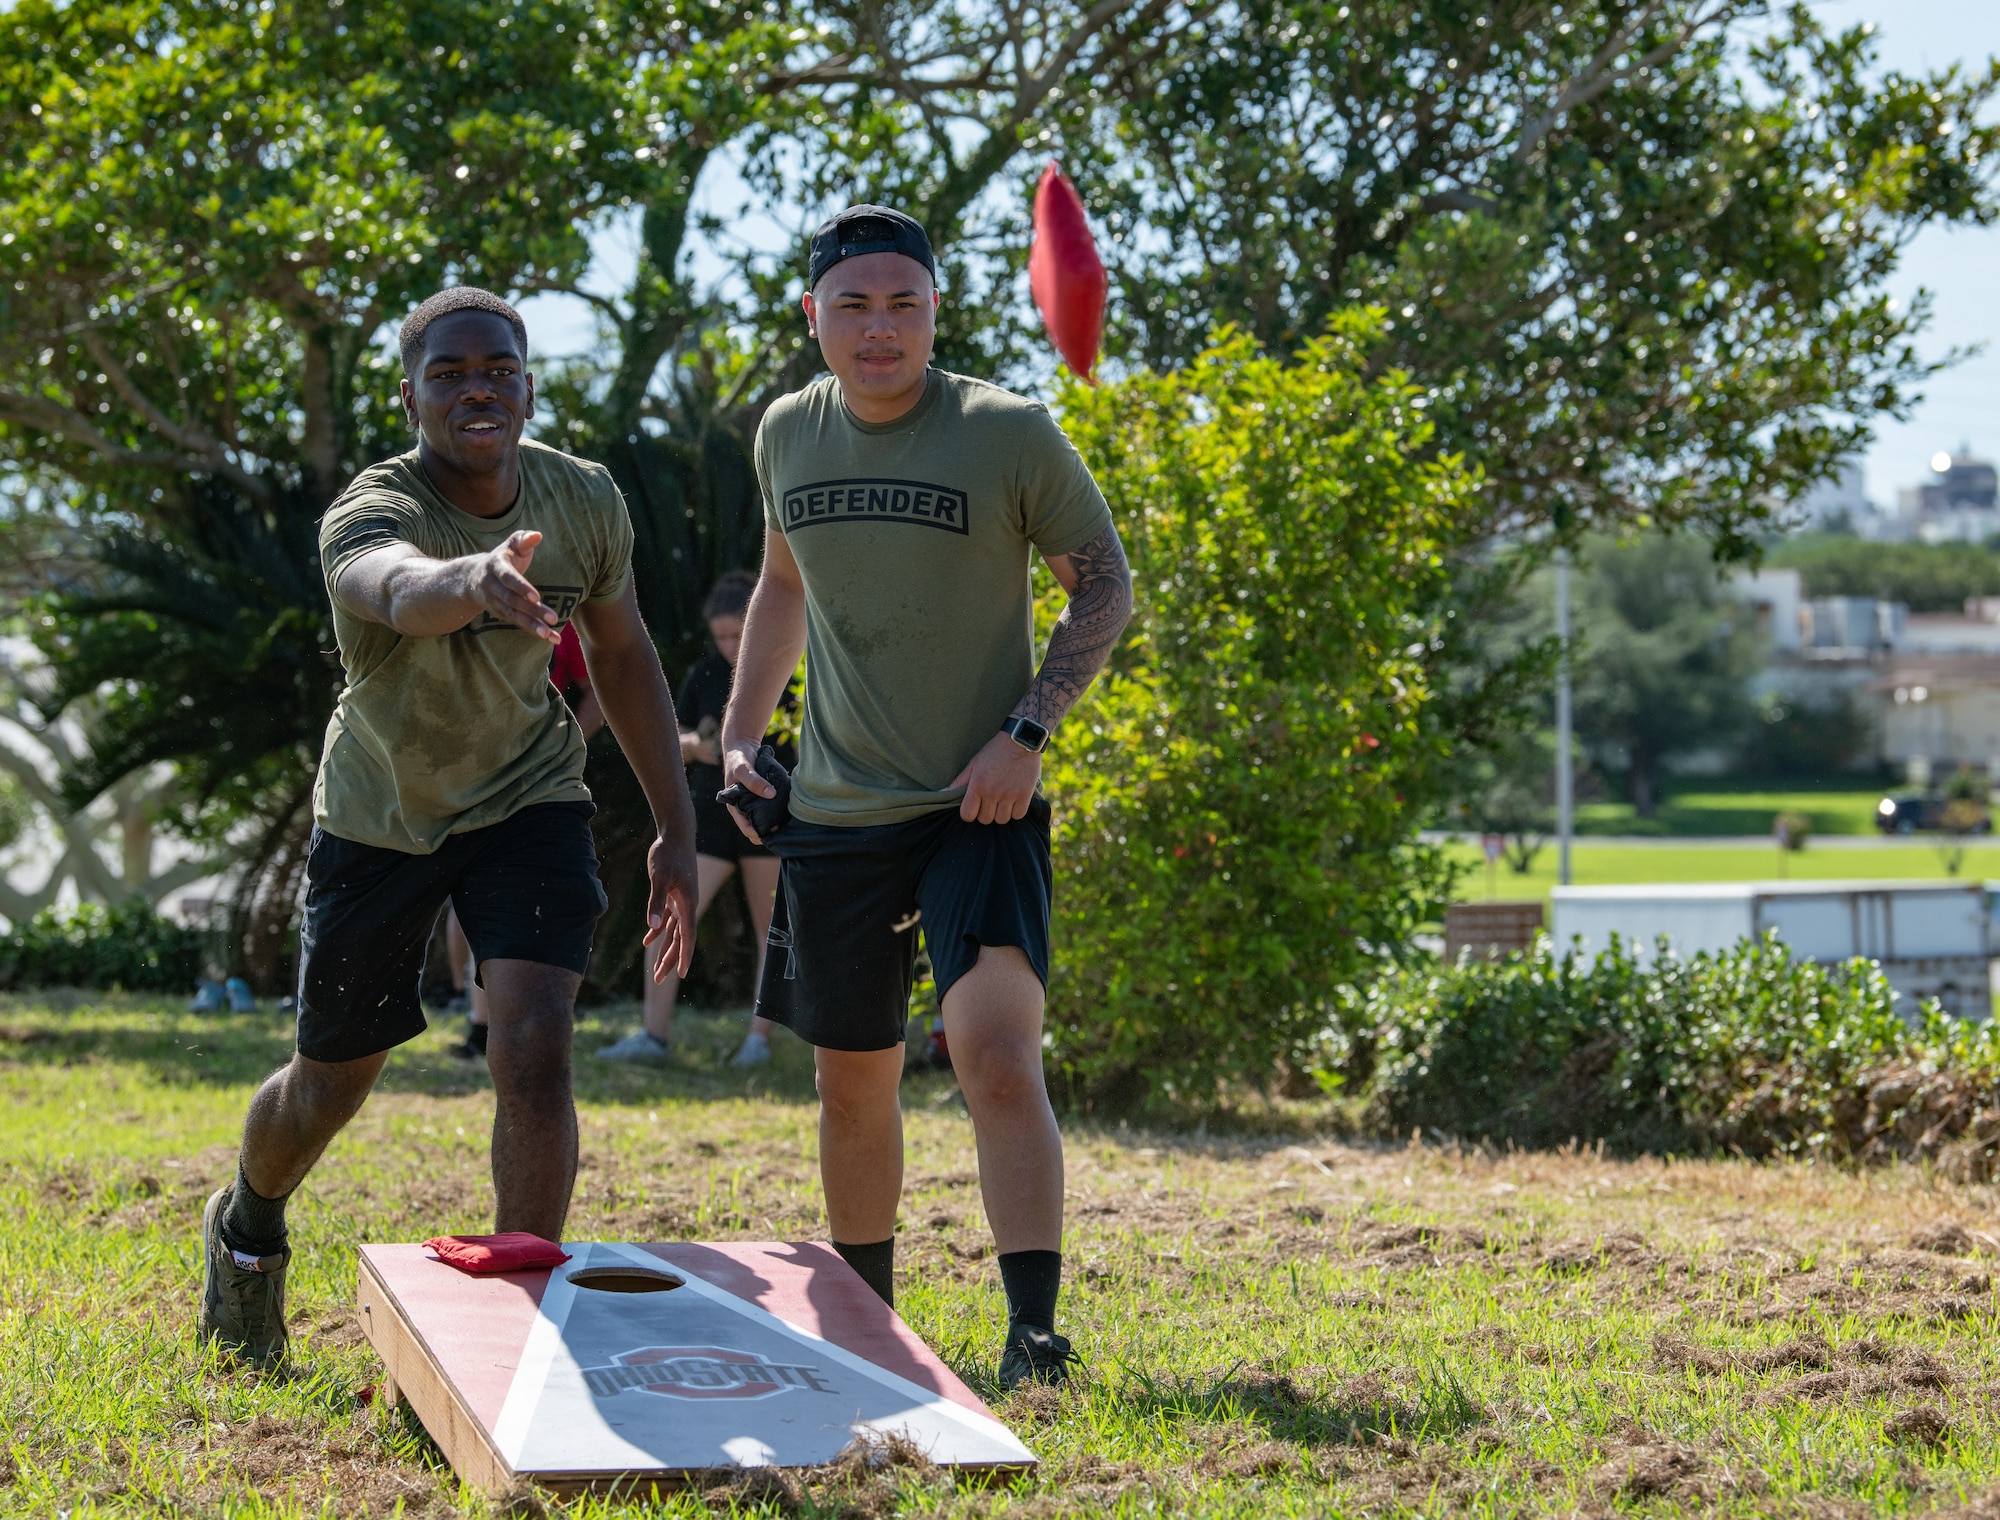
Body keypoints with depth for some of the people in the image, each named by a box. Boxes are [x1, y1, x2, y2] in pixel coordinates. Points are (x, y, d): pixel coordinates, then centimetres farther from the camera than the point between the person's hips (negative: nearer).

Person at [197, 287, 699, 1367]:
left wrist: (675, 828, 4)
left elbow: (621, 652, 4)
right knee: (329, 1085, 13)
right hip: (379, 815, -2)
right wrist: (477, 580, -80)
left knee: (534, 1053, -21)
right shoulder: (365, 516, -30)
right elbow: (401, 590, -56)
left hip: (527, 797, 2)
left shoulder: (585, 502, -14)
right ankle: (248, 1227, 48)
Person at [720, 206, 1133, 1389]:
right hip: (835, 809, 5)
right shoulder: (788, 433, 5)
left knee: (998, 1053, -22)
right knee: (854, 1082, 13)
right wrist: (741, 735, 13)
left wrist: (1026, 730, -13)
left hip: (981, 810, -4)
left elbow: (1107, 587, -2)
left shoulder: (1010, 434, -9)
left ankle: (1036, 1336, -21)